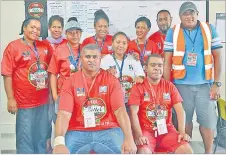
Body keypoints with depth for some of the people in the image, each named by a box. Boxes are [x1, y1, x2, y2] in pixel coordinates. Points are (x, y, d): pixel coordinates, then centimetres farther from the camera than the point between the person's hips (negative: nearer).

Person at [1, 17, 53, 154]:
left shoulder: (45, 46, 7)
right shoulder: (13, 47, -6)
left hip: (44, 101, 5)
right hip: (25, 102, -5)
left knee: (42, 137, 18)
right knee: (25, 137, 7)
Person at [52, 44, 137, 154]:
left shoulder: (111, 80, 3)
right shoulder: (70, 82, 2)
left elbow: (120, 110, -8)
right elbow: (64, 114, -9)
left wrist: (129, 138, -23)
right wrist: (59, 142, -27)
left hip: (108, 131, 0)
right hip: (78, 132, 0)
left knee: (127, 150, -24)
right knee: (60, 151, -25)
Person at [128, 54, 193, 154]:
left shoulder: (169, 86, 9)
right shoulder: (138, 87, -2)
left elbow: (180, 110, 2)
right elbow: (133, 113, -10)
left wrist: (182, 132, -12)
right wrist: (139, 135, -22)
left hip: (167, 130, 4)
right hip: (146, 131, -3)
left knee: (186, 150, -18)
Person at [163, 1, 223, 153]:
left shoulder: (209, 29, 5)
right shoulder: (173, 33, 3)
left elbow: (217, 57, 4)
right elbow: (167, 61, 2)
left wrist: (216, 83, -2)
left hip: (205, 84, 1)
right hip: (182, 84, 0)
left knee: (208, 119, 4)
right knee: (184, 120, 8)